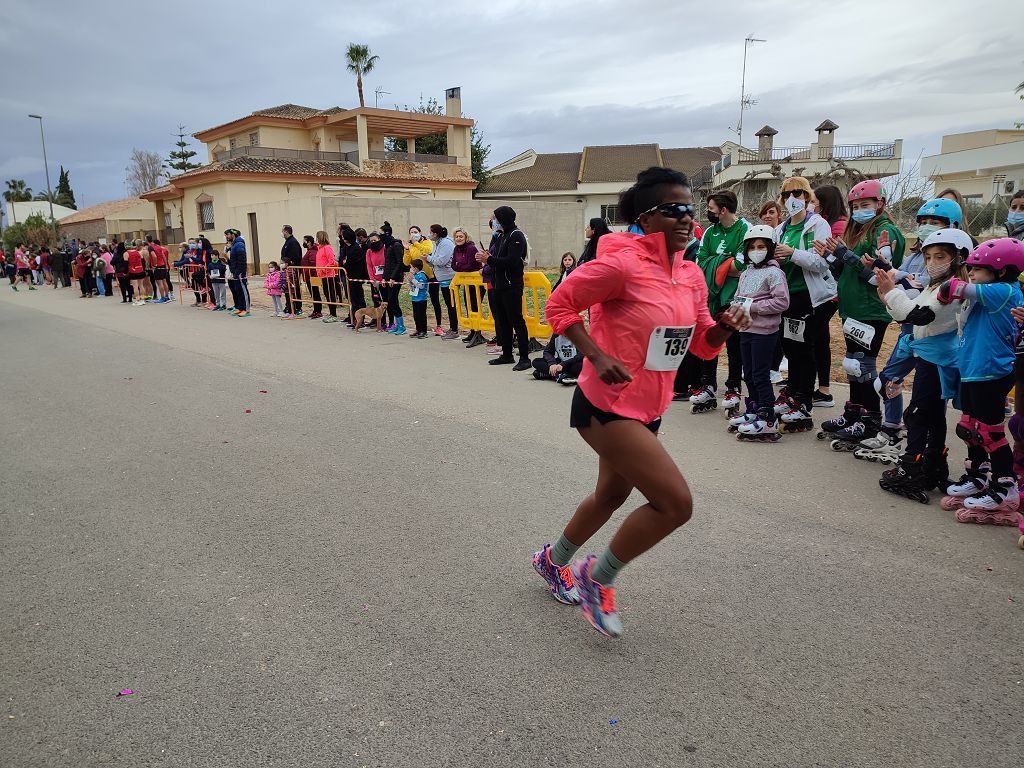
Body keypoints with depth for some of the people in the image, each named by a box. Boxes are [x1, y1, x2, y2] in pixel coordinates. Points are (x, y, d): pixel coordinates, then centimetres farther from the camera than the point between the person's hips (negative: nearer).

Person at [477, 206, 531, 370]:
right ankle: (507, 355, 22)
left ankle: (525, 358, -4)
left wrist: (489, 260, -17)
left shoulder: (516, 236, -11)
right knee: (502, 320, 13)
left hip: (512, 286, -9)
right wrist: (489, 258, -1)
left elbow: (511, 261, -22)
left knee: (516, 321, -7)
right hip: (499, 285, 9)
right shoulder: (501, 235, 17)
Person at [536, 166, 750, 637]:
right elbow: (559, 305, -13)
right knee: (676, 502, -13)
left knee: (611, 495, 24)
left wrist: (725, 327, -9)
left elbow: (703, 344, 13)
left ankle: (553, 561, 50)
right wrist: (597, 356, -24)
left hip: (647, 409, 9)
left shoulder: (692, 275, 5)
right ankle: (596, 579, 10)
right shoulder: (623, 264, -19)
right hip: (606, 407, -9)